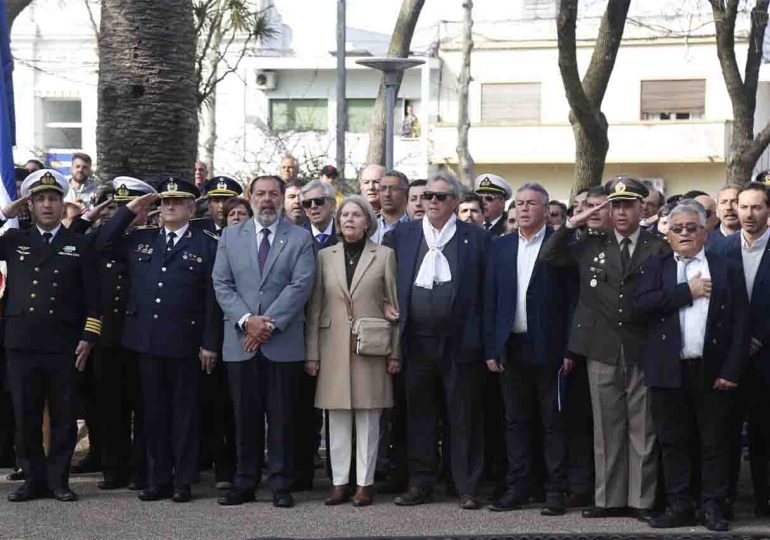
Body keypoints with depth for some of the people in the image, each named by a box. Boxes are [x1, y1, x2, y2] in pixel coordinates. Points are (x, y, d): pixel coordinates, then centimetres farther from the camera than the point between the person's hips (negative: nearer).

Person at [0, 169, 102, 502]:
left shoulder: (79, 246, 8)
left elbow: (93, 297, 5)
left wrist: (88, 337, -3)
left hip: (64, 346, -1)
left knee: (64, 418, 3)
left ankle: (59, 480, 13)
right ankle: (34, 479, 15)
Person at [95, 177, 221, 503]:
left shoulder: (206, 245, -1)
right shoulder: (140, 240, 13)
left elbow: (213, 298, -4)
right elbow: (103, 245, 10)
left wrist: (210, 343, -9)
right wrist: (129, 212, 4)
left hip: (185, 342, -4)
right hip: (147, 340, 4)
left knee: (185, 412, 4)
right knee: (154, 412, 9)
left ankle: (183, 480, 11)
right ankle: (158, 479, 16)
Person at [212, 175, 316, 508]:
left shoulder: (300, 238, 4)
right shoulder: (230, 237, 11)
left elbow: (300, 286, -6)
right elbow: (222, 285, 4)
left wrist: (269, 323, -13)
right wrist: (247, 319, -10)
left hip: (283, 343, -2)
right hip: (240, 343, 2)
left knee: (282, 418, 1)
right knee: (245, 418, 5)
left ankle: (281, 484, 7)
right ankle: (245, 483, 12)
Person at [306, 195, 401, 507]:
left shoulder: (384, 255, 4)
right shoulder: (325, 256, 9)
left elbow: (395, 306, 3)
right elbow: (314, 308, 8)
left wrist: (395, 352, -2)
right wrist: (311, 354, 3)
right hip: (333, 349, 2)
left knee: (368, 417, 1)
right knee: (337, 418, 3)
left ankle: (365, 483, 6)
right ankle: (339, 482, 9)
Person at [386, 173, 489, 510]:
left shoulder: (476, 238, 3)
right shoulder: (402, 236, 9)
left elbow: (487, 290, 2)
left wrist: (483, 337, -3)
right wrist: (394, 320, 2)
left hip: (459, 342, -2)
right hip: (417, 341, 2)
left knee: (464, 418, 2)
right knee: (419, 415, 8)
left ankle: (467, 488, 9)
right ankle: (420, 485, 16)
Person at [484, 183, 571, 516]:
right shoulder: (501, 247, 10)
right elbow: (490, 301, 9)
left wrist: (569, 349, -12)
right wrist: (491, 349, 3)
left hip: (548, 347, -4)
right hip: (511, 348, 4)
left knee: (553, 421, 2)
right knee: (516, 420, 10)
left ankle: (555, 491, 7)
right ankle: (517, 488, 17)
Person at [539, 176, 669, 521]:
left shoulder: (658, 249, 3)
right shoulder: (590, 246, 11)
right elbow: (547, 259, 7)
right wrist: (570, 226, -1)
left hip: (642, 350, -2)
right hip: (602, 350, 2)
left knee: (642, 427, 1)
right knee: (607, 427, 6)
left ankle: (641, 499, 7)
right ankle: (610, 498, 12)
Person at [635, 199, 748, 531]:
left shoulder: (725, 270, 6)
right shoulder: (656, 267, 9)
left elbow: (740, 323, 1)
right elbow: (641, 304, -9)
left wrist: (731, 370, -8)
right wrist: (688, 292, -12)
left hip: (712, 371, -1)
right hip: (669, 371, 1)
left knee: (714, 442, 4)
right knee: (673, 442, 6)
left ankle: (712, 507, 11)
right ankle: (679, 506, 13)